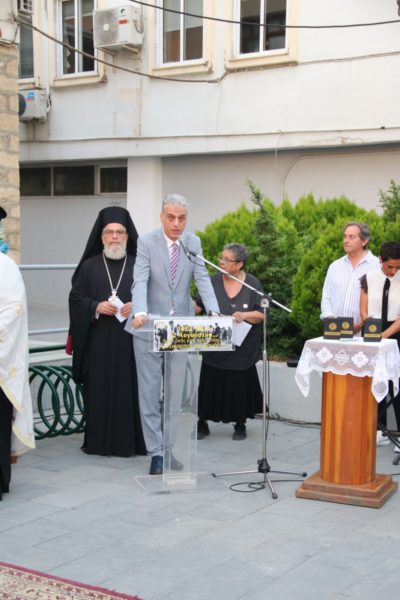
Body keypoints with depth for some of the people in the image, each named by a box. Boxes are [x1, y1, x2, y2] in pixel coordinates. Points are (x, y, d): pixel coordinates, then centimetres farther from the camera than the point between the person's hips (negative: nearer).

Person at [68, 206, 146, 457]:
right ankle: (98, 442, 10)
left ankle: (130, 441, 8)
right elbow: (76, 298, 4)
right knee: (99, 389, 2)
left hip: (130, 340, 0)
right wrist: (96, 306, -13)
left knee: (130, 388, -1)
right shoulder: (89, 266, 8)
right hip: (98, 341, 0)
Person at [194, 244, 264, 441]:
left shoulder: (252, 284, -3)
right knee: (210, 384, 2)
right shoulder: (213, 282, 1)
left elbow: (261, 314, -4)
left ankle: (240, 425, 24)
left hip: (242, 349, -1)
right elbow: (197, 306, 2)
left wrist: (245, 315, -21)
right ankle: (202, 423, 17)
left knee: (240, 386, 7)